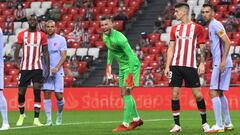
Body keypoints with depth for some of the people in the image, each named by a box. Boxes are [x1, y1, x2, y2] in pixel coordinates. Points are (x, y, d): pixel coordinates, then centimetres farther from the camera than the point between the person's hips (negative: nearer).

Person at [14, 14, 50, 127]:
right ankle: (22, 114, 30)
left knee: (37, 90, -12)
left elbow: (45, 52, 6)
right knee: (21, 92, 4)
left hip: (37, 68, -1)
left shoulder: (42, 35, 4)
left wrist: (47, 68, -1)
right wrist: (16, 61, -19)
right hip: (24, 68, 1)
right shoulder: (22, 34, 4)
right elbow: (17, 49, -1)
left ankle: (36, 119, -13)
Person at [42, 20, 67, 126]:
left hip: (58, 71, -2)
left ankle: (59, 115, 24)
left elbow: (64, 55, -5)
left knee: (59, 95, -2)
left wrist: (57, 67, -18)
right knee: (47, 94, -7)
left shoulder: (61, 39, 1)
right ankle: (49, 119, -4)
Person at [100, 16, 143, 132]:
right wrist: (109, 64, 17)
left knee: (126, 93, -14)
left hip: (131, 65, -9)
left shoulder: (119, 38, -26)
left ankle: (126, 124, -15)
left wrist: (130, 74, -30)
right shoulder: (105, 37, 1)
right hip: (122, 66, 9)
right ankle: (136, 119, 28)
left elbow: (131, 56, -27)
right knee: (124, 94, 13)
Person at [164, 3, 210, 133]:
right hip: (175, 66, 3)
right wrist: (167, 66, 5)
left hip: (190, 66, -3)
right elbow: (171, 48, 12)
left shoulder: (197, 28, 2)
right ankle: (177, 124, 4)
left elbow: (202, 47, 2)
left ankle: (204, 123, 11)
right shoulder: (175, 29, 12)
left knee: (197, 94, -3)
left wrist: (202, 64, -9)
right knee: (175, 94, -2)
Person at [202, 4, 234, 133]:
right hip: (218, 63, 10)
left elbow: (227, 42, -19)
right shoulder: (211, 26, 19)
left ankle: (218, 125, -13)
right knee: (220, 93, 16)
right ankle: (228, 123, 21)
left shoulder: (215, 24, -11)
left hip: (221, 63, -10)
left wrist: (223, 61, -25)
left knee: (214, 92, -12)